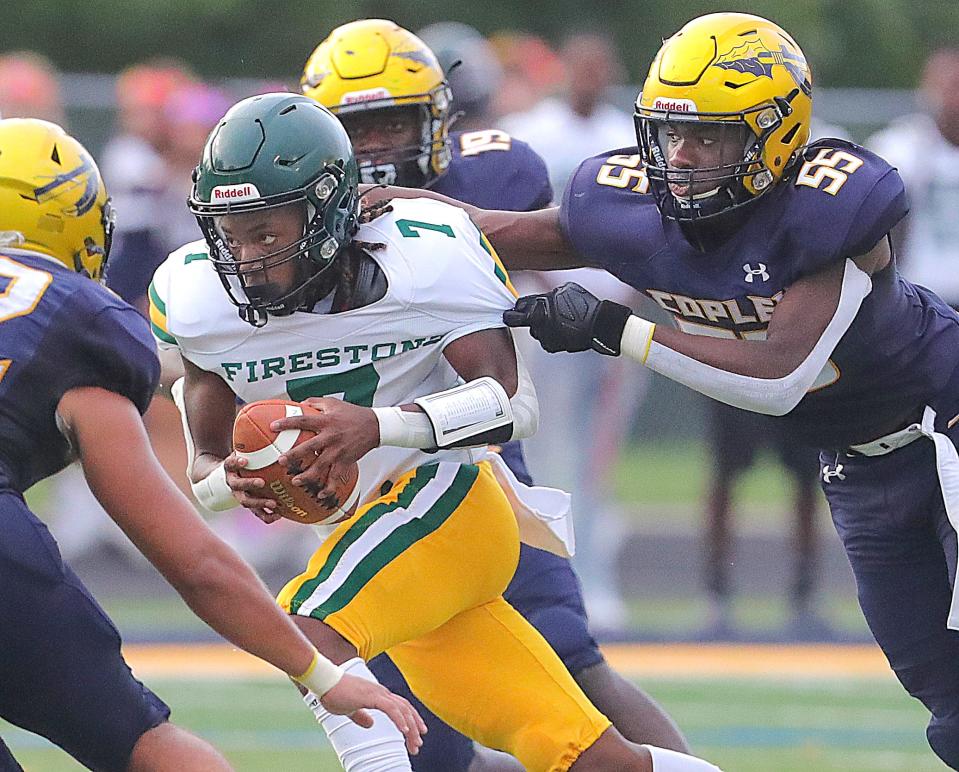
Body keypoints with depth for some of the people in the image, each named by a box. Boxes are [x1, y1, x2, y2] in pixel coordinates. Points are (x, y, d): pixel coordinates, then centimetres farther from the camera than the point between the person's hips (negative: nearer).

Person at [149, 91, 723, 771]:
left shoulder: (426, 252, -17)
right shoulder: (197, 298, -5)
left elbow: (513, 402, -21)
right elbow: (206, 463, 3)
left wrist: (379, 426, -36)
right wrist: (235, 481, -22)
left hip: (442, 493, -5)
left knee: (305, 634, -30)